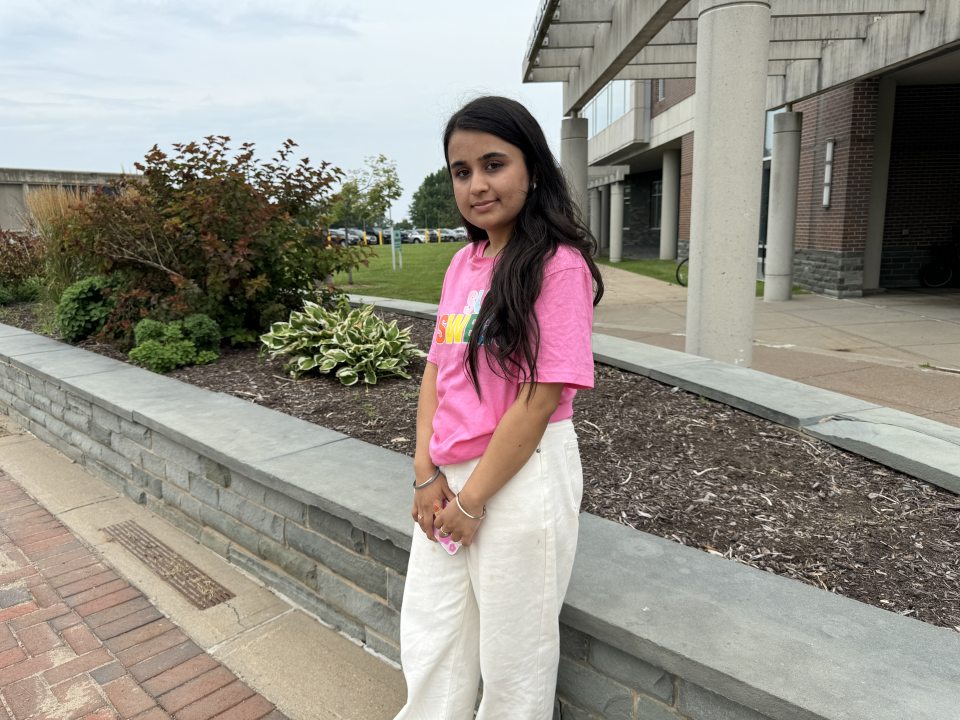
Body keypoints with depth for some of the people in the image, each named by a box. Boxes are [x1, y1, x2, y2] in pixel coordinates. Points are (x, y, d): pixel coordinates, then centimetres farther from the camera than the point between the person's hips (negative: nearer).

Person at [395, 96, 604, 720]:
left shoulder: (558, 264, -15)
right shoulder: (464, 262, 7)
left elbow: (541, 396, -19)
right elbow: (436, 370, 8)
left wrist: (472, 500, -13)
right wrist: (427, 473, -2)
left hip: (521, 479, -7)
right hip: (451, 480, 7)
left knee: (512, 650, 15)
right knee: (428, 637, 23)